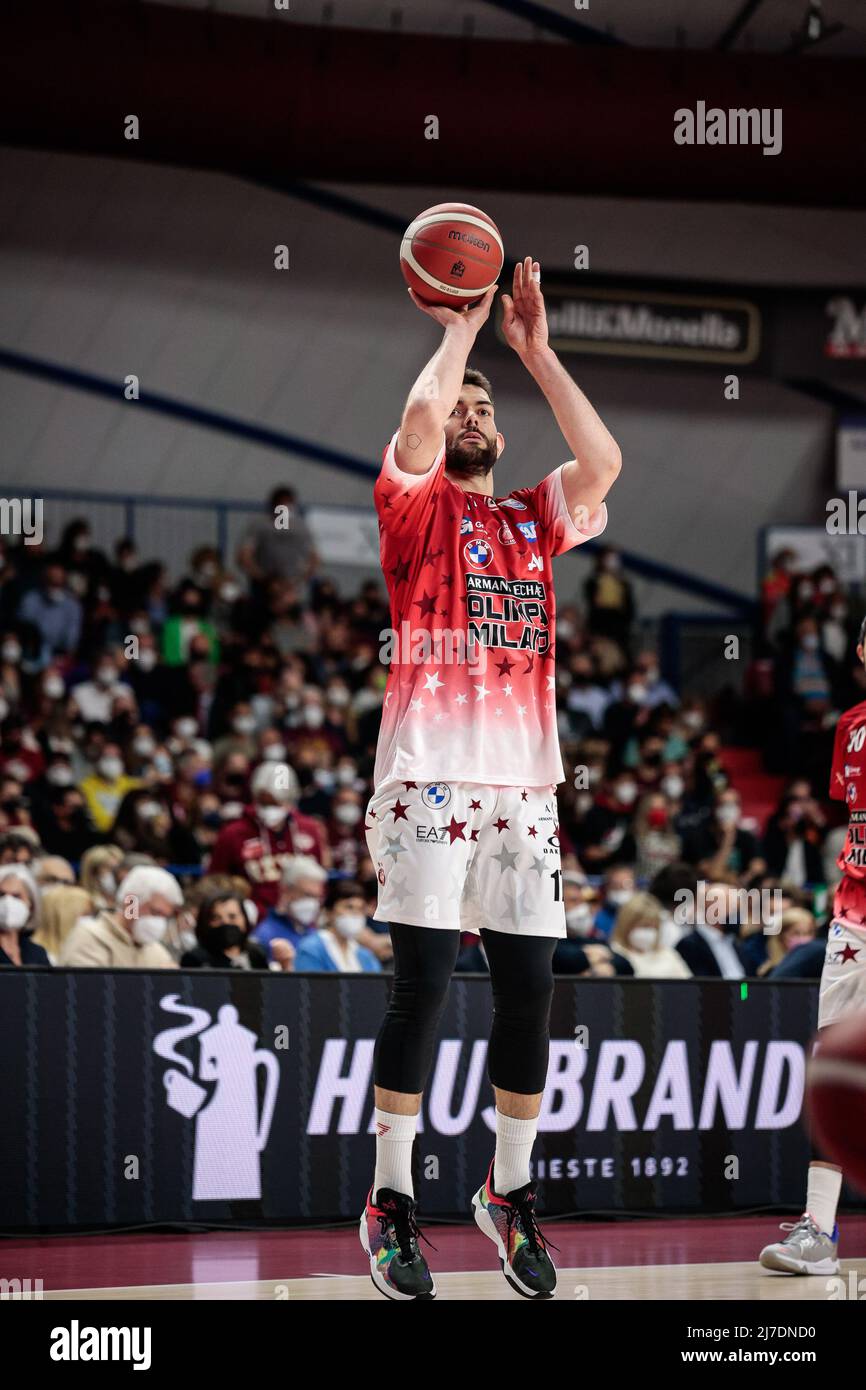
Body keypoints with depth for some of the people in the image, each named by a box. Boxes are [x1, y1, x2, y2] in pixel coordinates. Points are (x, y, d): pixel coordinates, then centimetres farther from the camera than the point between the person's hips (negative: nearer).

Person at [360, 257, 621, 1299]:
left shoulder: (535, 519, 18)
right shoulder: (416, 506, 6)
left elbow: (603, 461, 0)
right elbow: (419, 419, -15)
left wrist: (535, 350, 2)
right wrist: (460, 333, -1)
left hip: (525, 783, 4)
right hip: (429, 776, -4)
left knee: (529, 994, 3)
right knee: (422, 984, -7)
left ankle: (509, 1195, 15)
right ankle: (390, 1204, 1)